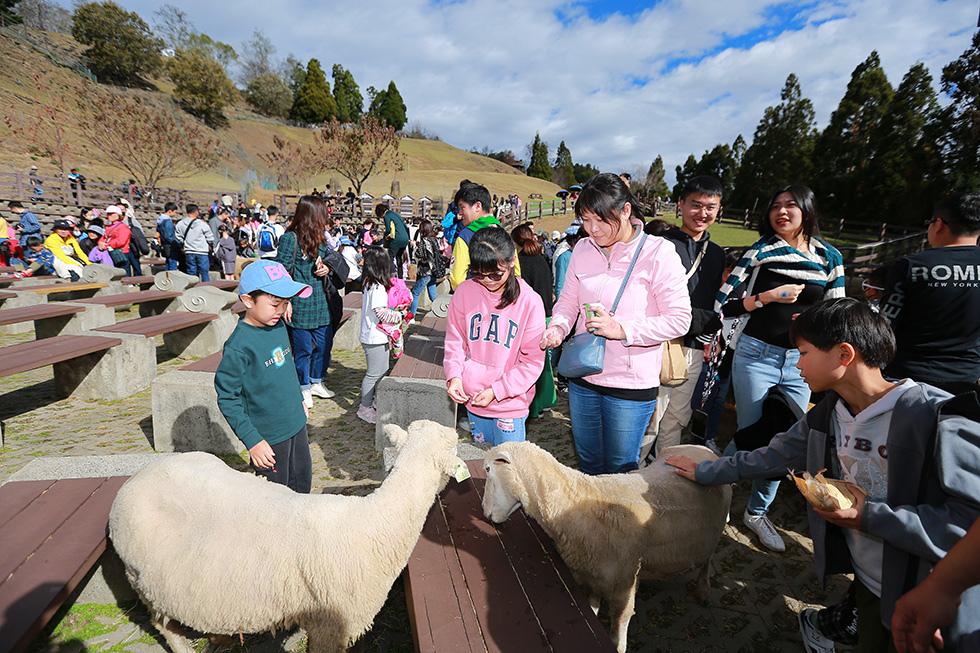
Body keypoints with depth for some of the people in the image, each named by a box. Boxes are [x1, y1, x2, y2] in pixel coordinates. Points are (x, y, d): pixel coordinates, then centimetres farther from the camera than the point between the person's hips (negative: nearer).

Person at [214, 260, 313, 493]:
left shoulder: (278, 326, 0)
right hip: (268, 436, -7)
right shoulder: (238, 347, -23)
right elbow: (227, 399, -18)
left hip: (296, 424, 7)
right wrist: (252, 440, -18)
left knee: (302, 482, 21)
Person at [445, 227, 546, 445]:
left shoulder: (529, 301, -13)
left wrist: (496, 391, -15)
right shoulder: (465, 292, -5)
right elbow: (455, 340, 6)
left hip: (510, 404, -3)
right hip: (472, 400, 3)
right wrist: (454, 375, -11)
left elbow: (533, 362, -9)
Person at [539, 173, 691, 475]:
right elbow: (568, 300, 12)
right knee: (587, 464, 22)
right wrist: (558, 326, -10)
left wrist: (622, 330, -23)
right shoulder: (583, 249, 3)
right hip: (583, 378, 5)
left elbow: (679, 319, -14)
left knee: (620, 469, 12)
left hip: (631, 384, -5)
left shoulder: (657, 252, -13)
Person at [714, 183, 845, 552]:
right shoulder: (759, 252, -2)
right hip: (756, 356, -3)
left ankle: (757, 513, 27)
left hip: (801, 362, 4)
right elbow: (723, 304, -6)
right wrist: (769, 296, -15)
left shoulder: (829, 258, 7)